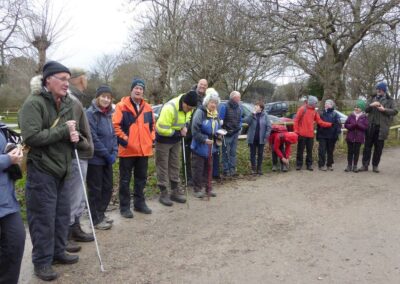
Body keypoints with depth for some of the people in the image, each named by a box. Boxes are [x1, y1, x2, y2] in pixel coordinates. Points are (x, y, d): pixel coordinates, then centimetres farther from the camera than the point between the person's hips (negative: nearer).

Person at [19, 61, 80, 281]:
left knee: (62, 214, 14)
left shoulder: (67, 104, 11)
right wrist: (64, 131, -18)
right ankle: (42, 261, 17)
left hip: (60, 170, 7)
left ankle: (57, 251, 31)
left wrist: (73, 136, -3)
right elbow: (31, 136, -24)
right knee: (43, 218, 1)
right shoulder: (34, 103, -14)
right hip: (40, 171, -7)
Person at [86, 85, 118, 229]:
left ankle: (101, 214, 29)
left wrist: (114, 153, -1)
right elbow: (93, 138, -19)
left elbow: (113, 135, 13)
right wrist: (107, 154, -15)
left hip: (107, 159, 8)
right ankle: (96, 219, 16)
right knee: (95, 189, 4)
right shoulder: (91, 113, -14)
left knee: (107, 188, 14)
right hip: (95, 159, -8)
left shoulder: (108, 114, 11)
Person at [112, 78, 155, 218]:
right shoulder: (122, 106, -8)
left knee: (141, 178, 15)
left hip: (144, 149, 6)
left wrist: (151, 138, 9)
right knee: (125, 180, 4)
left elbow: (152, 125, 20)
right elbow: (115, 125, -12)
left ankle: (139, 203, 29)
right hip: (127, 150, -5)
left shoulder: (148, 108, 9)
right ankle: (124, 207, 14)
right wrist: (123, 139, -15)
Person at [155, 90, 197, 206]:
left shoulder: (188, 107, -8)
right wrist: (179, 133, -22)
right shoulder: (169, 108, -33)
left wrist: (185, 127, -10)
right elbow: (162, 130, -33)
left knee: (175, 166, 13)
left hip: (176, 140, 7)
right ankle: (163, 194, 9)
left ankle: (175, 192, 22)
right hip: (163, 140, -7)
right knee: (163, 167, 1)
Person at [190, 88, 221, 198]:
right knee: (198, 168, 2)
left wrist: (218, 137, 0)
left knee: (208, 167, 15)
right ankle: (197, 189, 14)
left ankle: (208, 187, 26)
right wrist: (204, 139, -26)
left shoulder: (216, 114, 7)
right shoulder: (200, 112, -16)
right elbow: (195, 131, -19)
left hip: (210, 146, 7)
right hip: (199, 146, -7)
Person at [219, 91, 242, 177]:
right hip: (227, 133, -6)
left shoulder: (239, 108, 10)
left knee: (233, 153, 10)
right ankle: (226, 170, 5)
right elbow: (220, 120, -10)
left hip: (235, 133, 6)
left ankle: (232, 170, 16)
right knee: (226, 153, -2)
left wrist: (239, 128, 6)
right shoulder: (224, 107, -10)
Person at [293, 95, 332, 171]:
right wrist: (296, 131, -11)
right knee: (300, 150, 3)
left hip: (310, 135, 5)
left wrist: (330, 124, 0)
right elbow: (296, 120, -6)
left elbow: (320, 122, 9)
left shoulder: (314, 111, 10)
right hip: (302, 134, -4)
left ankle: (309, 164, 17)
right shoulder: (302, 109, -5)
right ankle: (299, 164, 11)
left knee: (309, 150, 8)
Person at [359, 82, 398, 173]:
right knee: (367, 146, 3)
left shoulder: (390, 100, 5)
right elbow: (365, 109, 5)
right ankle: (365, 165, 9)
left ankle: (375, 165, 15)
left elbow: (395, 111, -4)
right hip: (370, 126, 1)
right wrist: (371, 105, -15)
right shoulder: (372, 98, 11)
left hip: (382, 127, -1)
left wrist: (384, 109, -19)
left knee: (379, 148, 5)